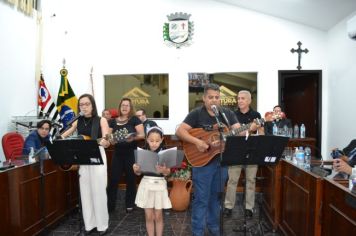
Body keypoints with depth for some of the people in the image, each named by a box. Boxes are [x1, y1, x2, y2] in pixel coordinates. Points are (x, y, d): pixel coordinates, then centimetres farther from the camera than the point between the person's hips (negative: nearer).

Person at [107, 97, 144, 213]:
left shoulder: (134, 119, -2)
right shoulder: (113, 121, 9)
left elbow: (142, 135, -8)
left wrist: (133, 137, -25)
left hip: (131, 153, -3)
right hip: (117, 153, 3)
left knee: (130, 179, 6)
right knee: (113, 179, 2)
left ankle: (130, 204, 21)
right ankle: (110, 205, 14)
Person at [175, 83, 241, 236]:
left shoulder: (228, 114, 5)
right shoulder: (196, 114, -7)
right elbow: (179, 131, -14)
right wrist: (197, 141, -26)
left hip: (221, 161, 5)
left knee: (216, 196, 17)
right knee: (201, 198, 2)